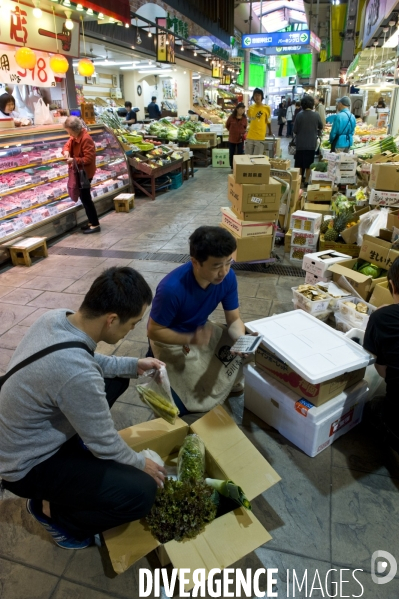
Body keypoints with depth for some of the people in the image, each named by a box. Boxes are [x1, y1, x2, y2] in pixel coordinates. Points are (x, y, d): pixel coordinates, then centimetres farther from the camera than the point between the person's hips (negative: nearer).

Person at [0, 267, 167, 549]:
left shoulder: (56, 317, -15)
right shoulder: (76, 374, -39)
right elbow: (105, 444, -22)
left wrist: (134, 365, -1)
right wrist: (140, 463, -4)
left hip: (26, 436, 8)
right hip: (27, 466, -8)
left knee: (117, 379, 11)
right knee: (141, 492, -18)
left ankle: (76, 448, 20)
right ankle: (53, 512, 7)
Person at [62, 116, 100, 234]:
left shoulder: (86, 139, -22)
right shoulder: (74, 137, 6)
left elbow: (89, 158, -25)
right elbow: (68, 145, 14)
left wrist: (74, 160, -28)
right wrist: (66, 151, -9)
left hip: (85, 172, -10)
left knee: (85, 198, -6)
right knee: (84, 197, 15)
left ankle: (95, 225, 0)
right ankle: (91, 222, 24)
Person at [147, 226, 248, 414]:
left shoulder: (228, 277, -20)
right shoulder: (172, 288, -36)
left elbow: (234, 319, -9)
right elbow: (154, 331, -24)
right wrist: (190, 339, -38)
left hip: (201, 329, 5)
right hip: (171, 339, -5)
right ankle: (157, 359, 15)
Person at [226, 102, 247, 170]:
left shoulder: (244, 118, -3)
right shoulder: (231, 117, -7)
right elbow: (227, 125, 8)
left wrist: (243, 133, 1)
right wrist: (231, 131, 9)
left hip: (240, 139, 0)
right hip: (232, 138, 0)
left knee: (240, 153, -1)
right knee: (231, 153, 9)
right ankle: (232, 167, 21)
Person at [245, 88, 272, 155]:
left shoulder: (266, 108, -3)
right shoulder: (250, 108, 7)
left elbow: (268, 121, 8)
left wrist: (270, 131, 18)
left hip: (260, 138, -4)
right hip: (249, 137, 4)